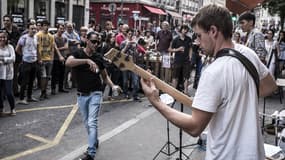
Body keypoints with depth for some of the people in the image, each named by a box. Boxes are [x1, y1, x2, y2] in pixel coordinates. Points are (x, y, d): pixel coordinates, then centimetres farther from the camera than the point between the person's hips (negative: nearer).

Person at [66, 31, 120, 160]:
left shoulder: (99, 57, 1)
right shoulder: (78, 53, -6)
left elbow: (104, 76, 10)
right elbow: (68, 62, -29)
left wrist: (112, 86, -9)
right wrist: (87, 60, -39)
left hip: (95, 93, -1)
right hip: (81, 94, 1)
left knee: (92, 123, -11)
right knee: (87, 123, 15)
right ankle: (95, 141, 39)